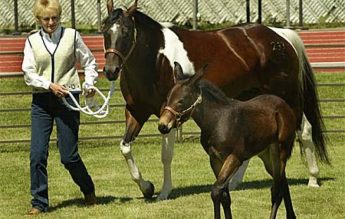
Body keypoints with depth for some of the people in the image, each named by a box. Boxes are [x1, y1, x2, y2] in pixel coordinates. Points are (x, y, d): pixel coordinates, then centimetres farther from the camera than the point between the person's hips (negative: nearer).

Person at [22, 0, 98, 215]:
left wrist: (89, 83, -4)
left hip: (67, 99, -2)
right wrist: (49, 85, -16)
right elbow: (28, 73, -1)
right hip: (41, 101, 2)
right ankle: (39, 202, 5)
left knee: (68, 155, -1)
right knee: (37, 154, -5)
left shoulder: (72, 36, 3)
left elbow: (89, 62, 13)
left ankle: (89, 191, 25)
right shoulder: (32, 41, 5)